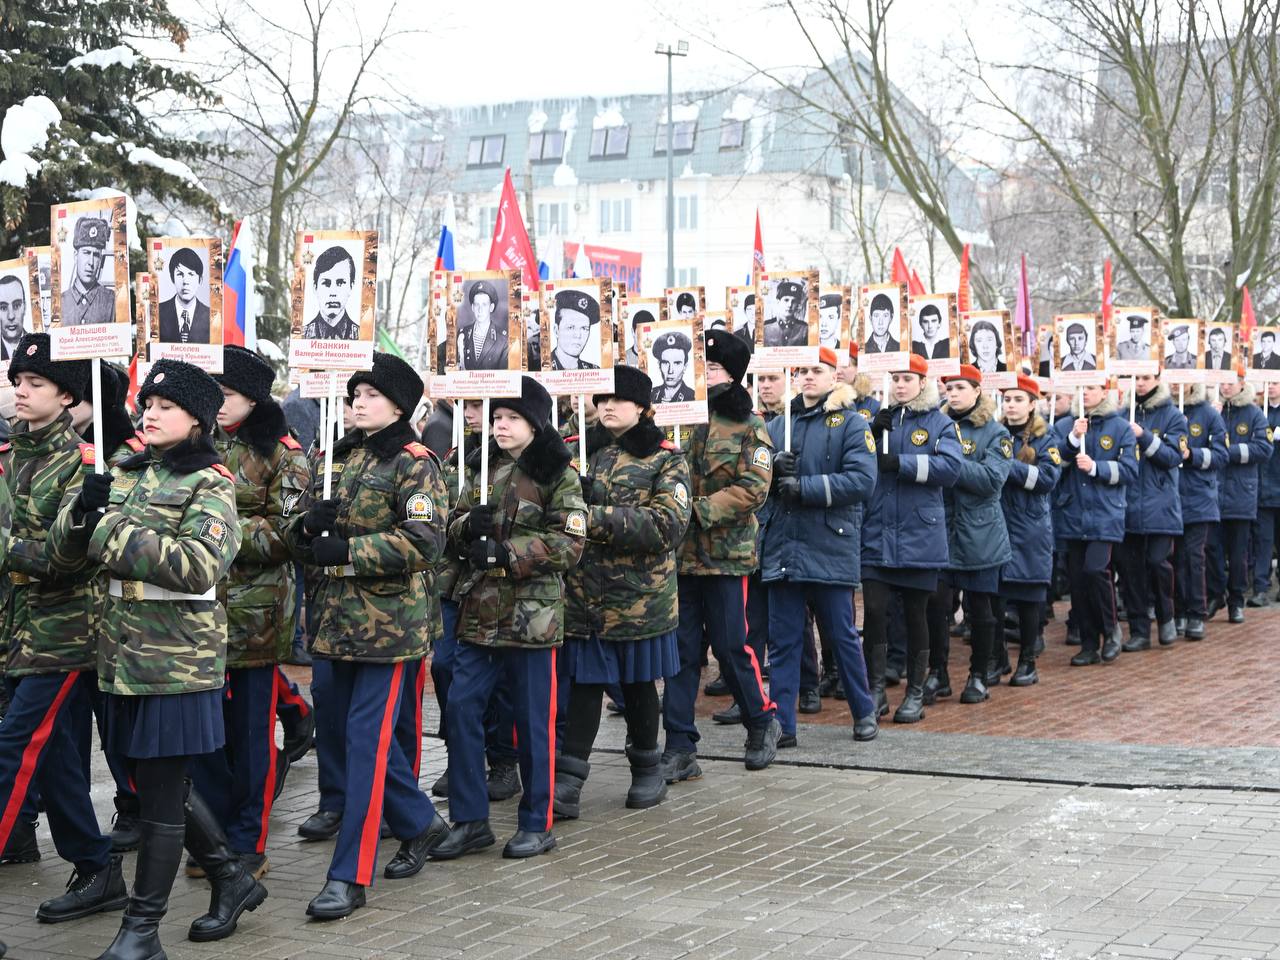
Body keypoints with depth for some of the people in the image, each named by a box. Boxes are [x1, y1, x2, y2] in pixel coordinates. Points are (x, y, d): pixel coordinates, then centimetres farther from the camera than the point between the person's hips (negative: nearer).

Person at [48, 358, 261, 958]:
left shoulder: (209, 483, -6)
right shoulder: (125, 475, 13)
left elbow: (200, 565, -23)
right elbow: (63, 553, 10)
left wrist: (109, 530, -21)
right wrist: (82, 510, -12)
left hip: (178, 656, -7)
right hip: (125, 653, 7)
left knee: (162, 788, -1)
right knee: (158, 783, 14)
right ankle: (232, 880, 32)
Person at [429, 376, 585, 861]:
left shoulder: (558, 475, -5)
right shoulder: (485, 467, 12)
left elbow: (568, 544, -13)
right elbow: (453, 527, 15)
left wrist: (503, 553, -19)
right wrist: (468, 525, -9)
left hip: (532, 613, -5)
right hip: (479, 610, 5)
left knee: (533, 719, 3)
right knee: (460, 707, 2)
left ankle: (538, 823, 16)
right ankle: (469, 820, 13)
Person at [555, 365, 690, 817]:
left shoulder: (665, 459, -3)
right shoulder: (576, 451, 8)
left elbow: (667, 525, -16)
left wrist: (595, 518, -23)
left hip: (639, 596, -2)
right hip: (582, 593, 2)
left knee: (638, 682, 10)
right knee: (583, 683, 1)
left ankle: (647, 769, 28)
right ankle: (566, 781, 3)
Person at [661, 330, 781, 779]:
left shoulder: (748, 426, -1)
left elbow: (754, 488, -11)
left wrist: (700, 510, -18)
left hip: (725, 553, -3)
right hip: (679, 551, 3)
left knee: (730, 645, 2)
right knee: (681, 649, 4)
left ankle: (762, 721, 26)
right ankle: (680, 749, 9)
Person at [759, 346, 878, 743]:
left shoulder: (851, 423, -1)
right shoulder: (778, 425, 13)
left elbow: (862, 479, -13)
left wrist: (806, 486, -17)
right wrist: (772, 467, -9)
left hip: (829, 548, -4)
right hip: (781, 547, 4)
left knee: (842, 635, 6)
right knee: (783, 639, 5)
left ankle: (864, 712, 24)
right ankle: (781, 724, 10)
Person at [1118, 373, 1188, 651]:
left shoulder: (1172, 415, 0)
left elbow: (1174, 456, -10)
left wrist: (1143, 438, -20)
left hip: (1159, 504, -3)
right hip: (1128, 503, 3)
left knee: (1158, 561, -9)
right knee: (1130, 566, 3)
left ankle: (1165, 617, 17)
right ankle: (1138, 631, 12)